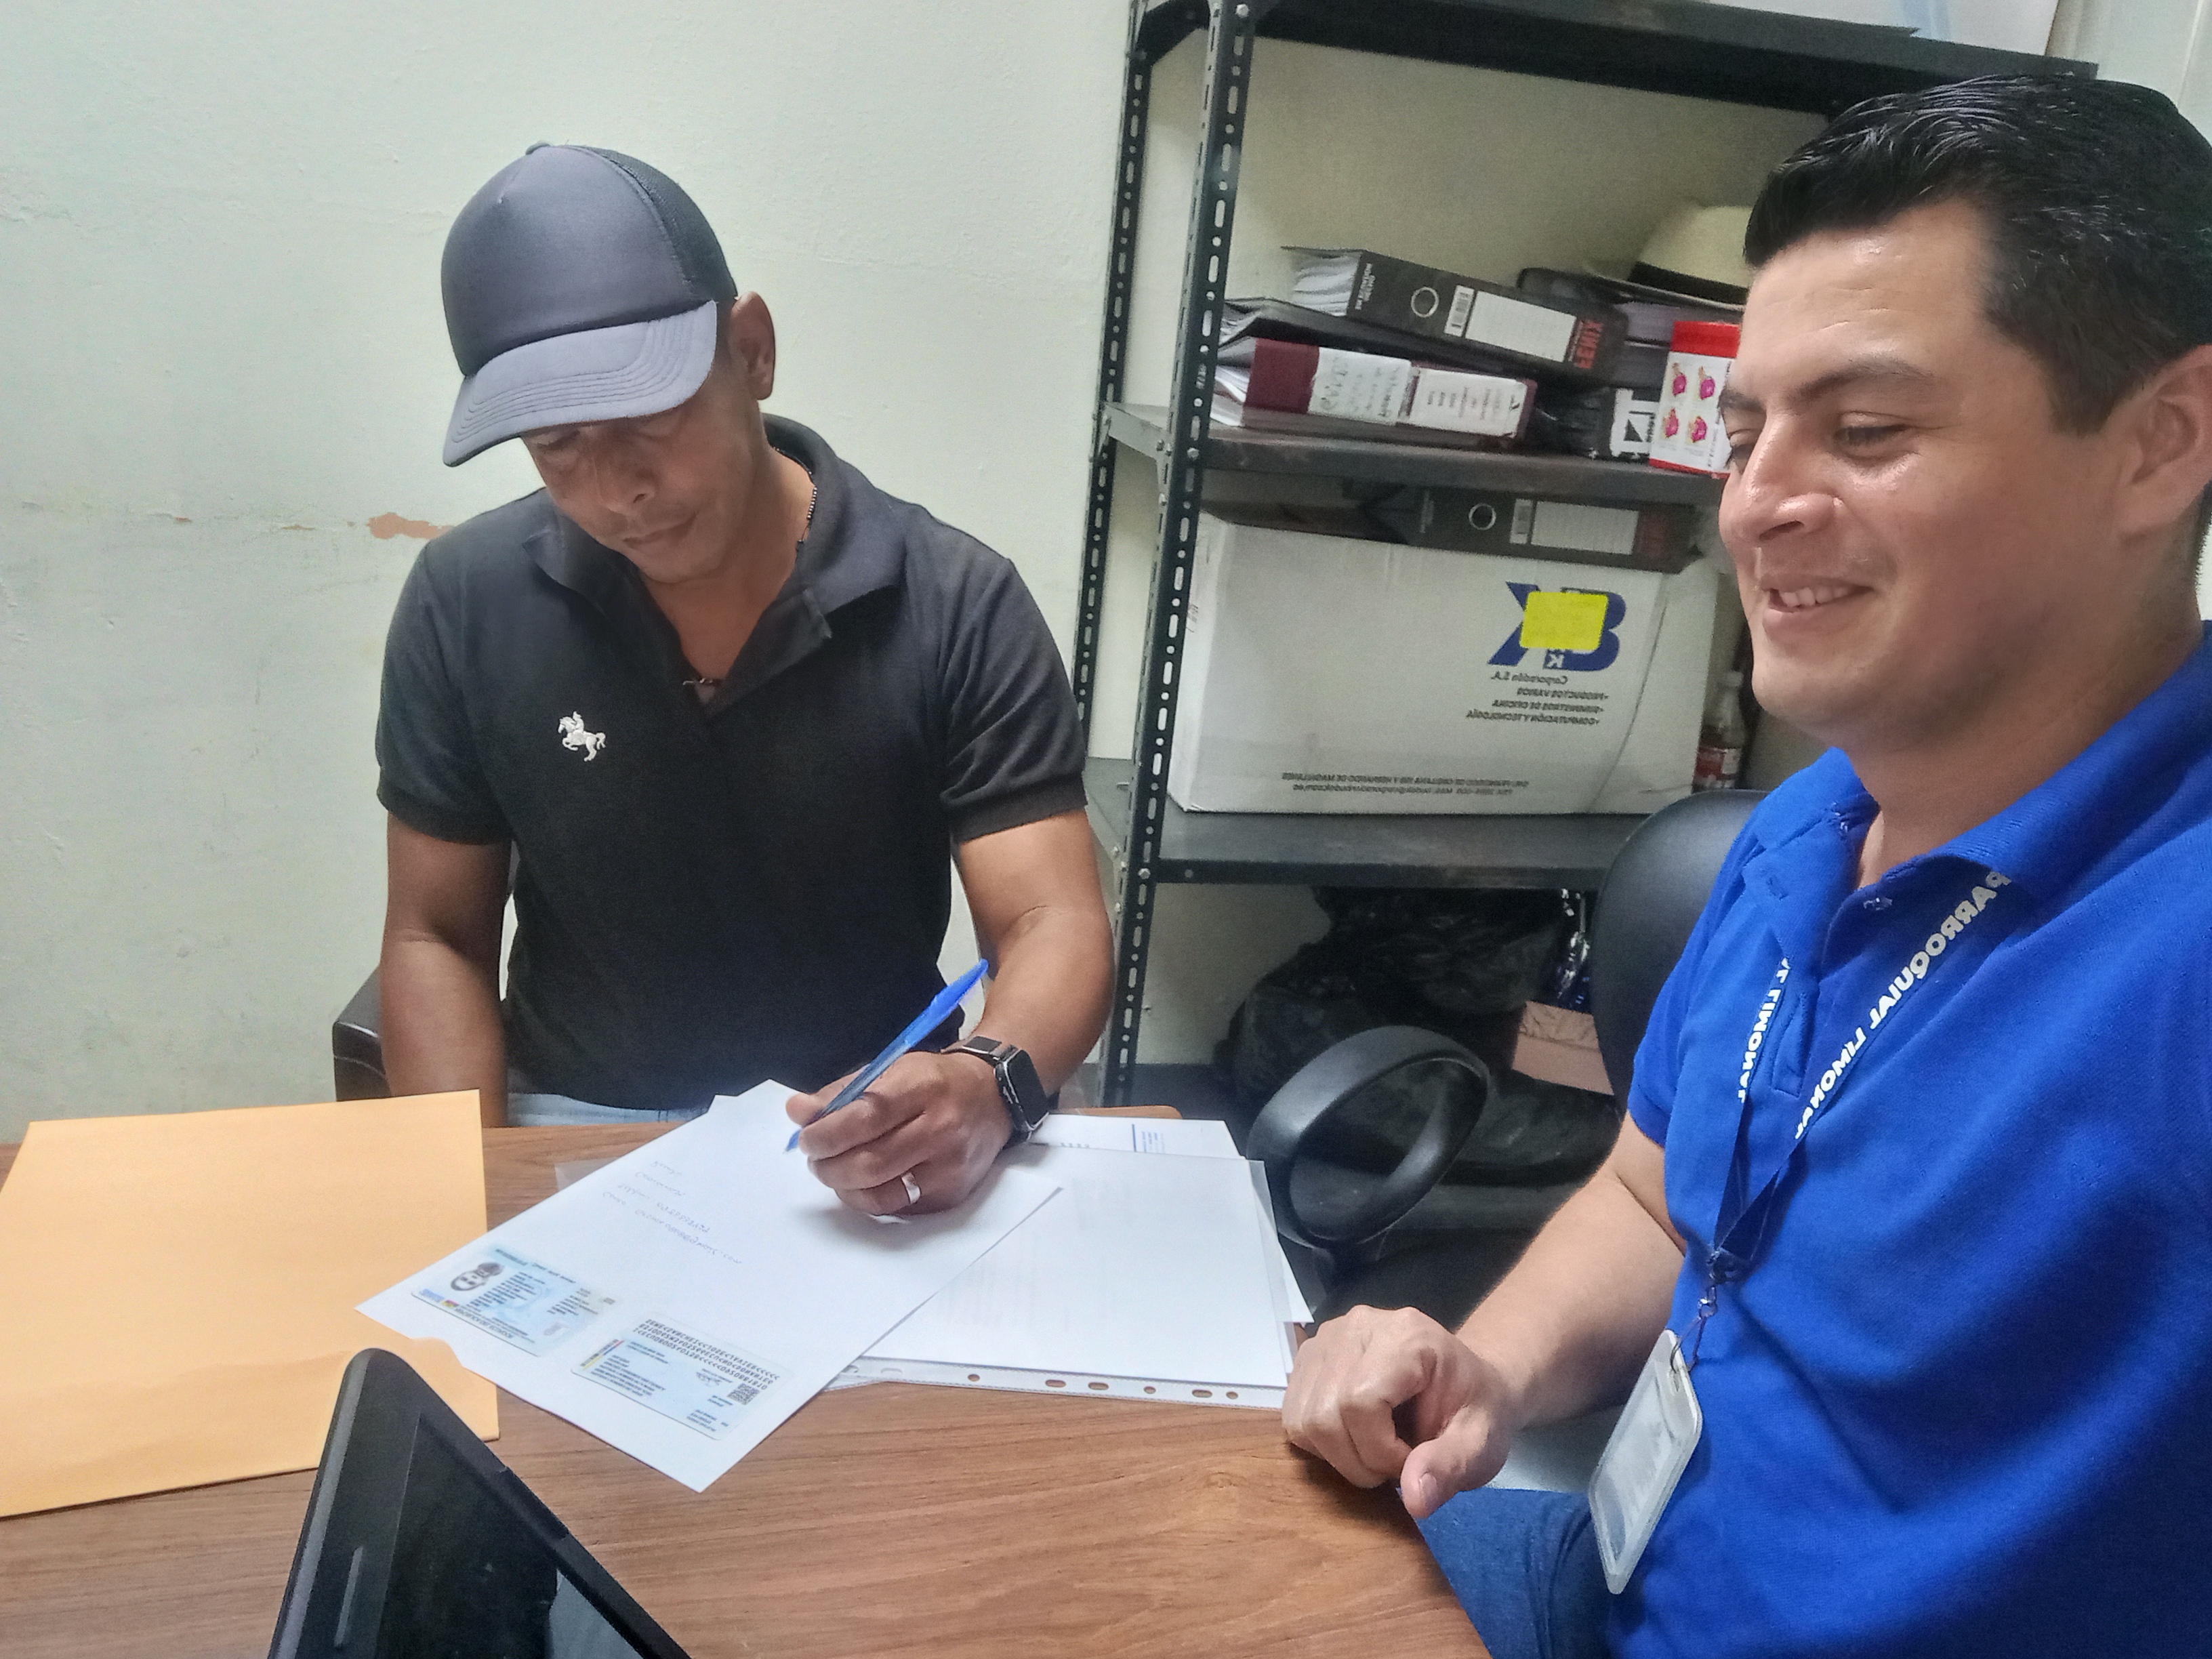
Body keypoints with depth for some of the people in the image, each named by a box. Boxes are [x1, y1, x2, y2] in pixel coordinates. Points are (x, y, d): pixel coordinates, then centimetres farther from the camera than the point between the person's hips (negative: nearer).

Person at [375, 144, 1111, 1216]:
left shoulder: (957, 610, -13)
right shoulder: (467, 606, -6)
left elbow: (1053, 925, -16)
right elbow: (436, 938, 2)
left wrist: (988, 1085, -38)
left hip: (866, 1135, -1)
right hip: (576, 1128, 1)